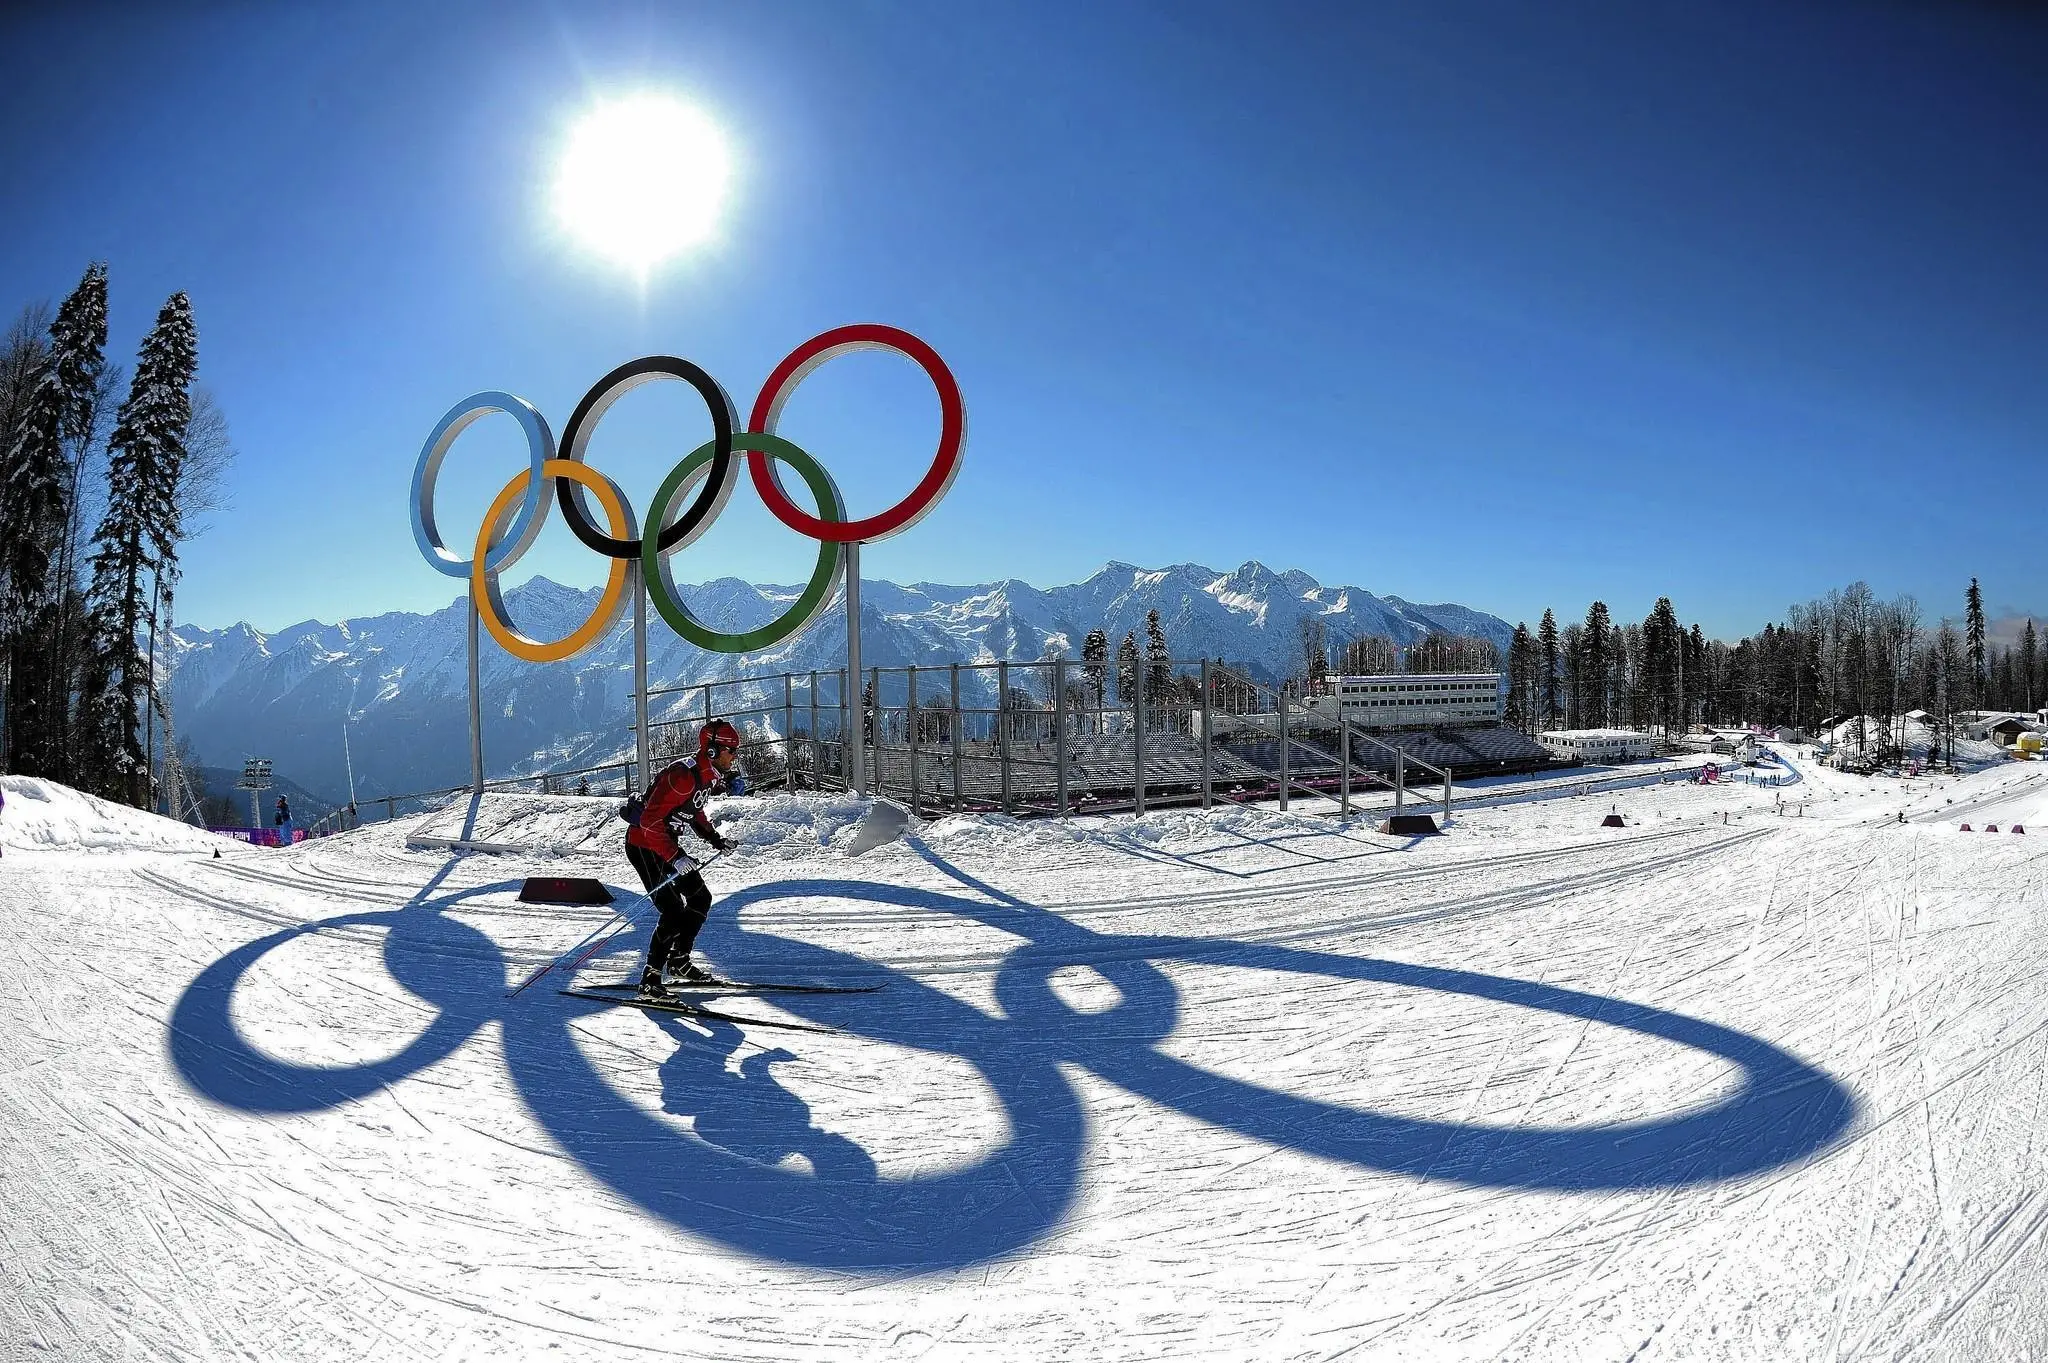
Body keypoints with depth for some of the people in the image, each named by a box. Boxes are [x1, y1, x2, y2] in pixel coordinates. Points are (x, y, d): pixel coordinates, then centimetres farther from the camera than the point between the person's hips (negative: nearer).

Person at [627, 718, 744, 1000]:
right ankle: (650, 982, -9)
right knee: (674, 911, -16)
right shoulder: (682, 776, -27)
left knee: (701, 898, 13)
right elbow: (650, 821, -29)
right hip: (644, 844, -10)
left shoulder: (708, 776, 4)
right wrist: (675, 856, -32)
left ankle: (679, 963, 26)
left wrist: (715, 838, 7)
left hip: (666, 844, 10)